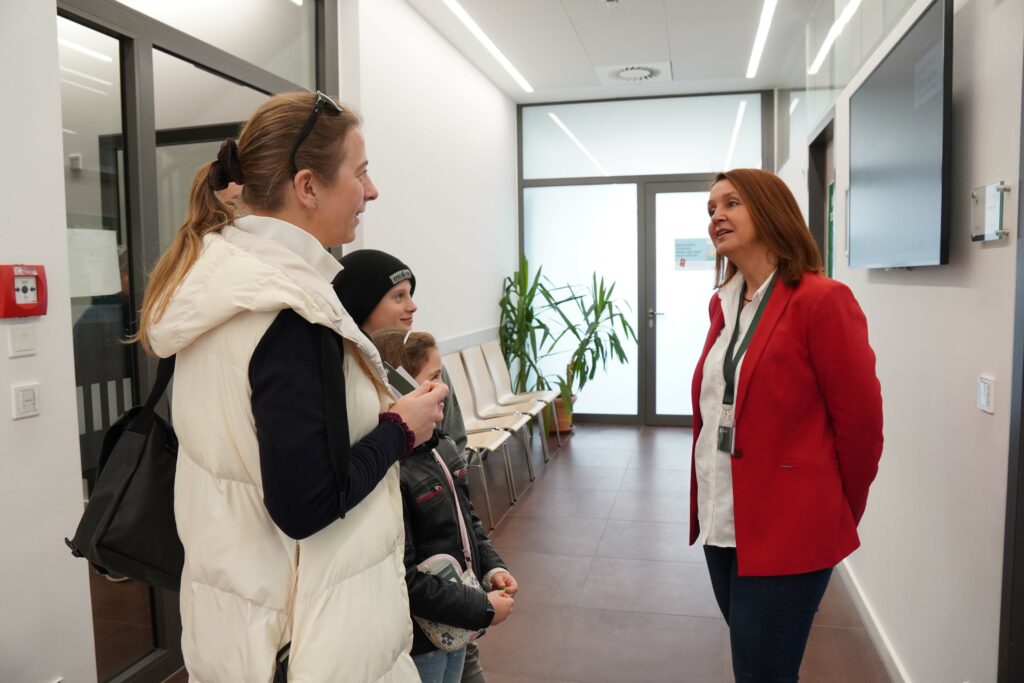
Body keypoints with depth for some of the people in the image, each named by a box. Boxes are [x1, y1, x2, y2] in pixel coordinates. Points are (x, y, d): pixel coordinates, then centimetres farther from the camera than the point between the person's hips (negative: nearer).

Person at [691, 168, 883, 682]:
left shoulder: (821, 300, -15)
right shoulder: (723, 304, 8)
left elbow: (860, 420, -12)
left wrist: (838, 516, 0)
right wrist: (705, 504, 15)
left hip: (786, 528, -7)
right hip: (723, 520, 7)